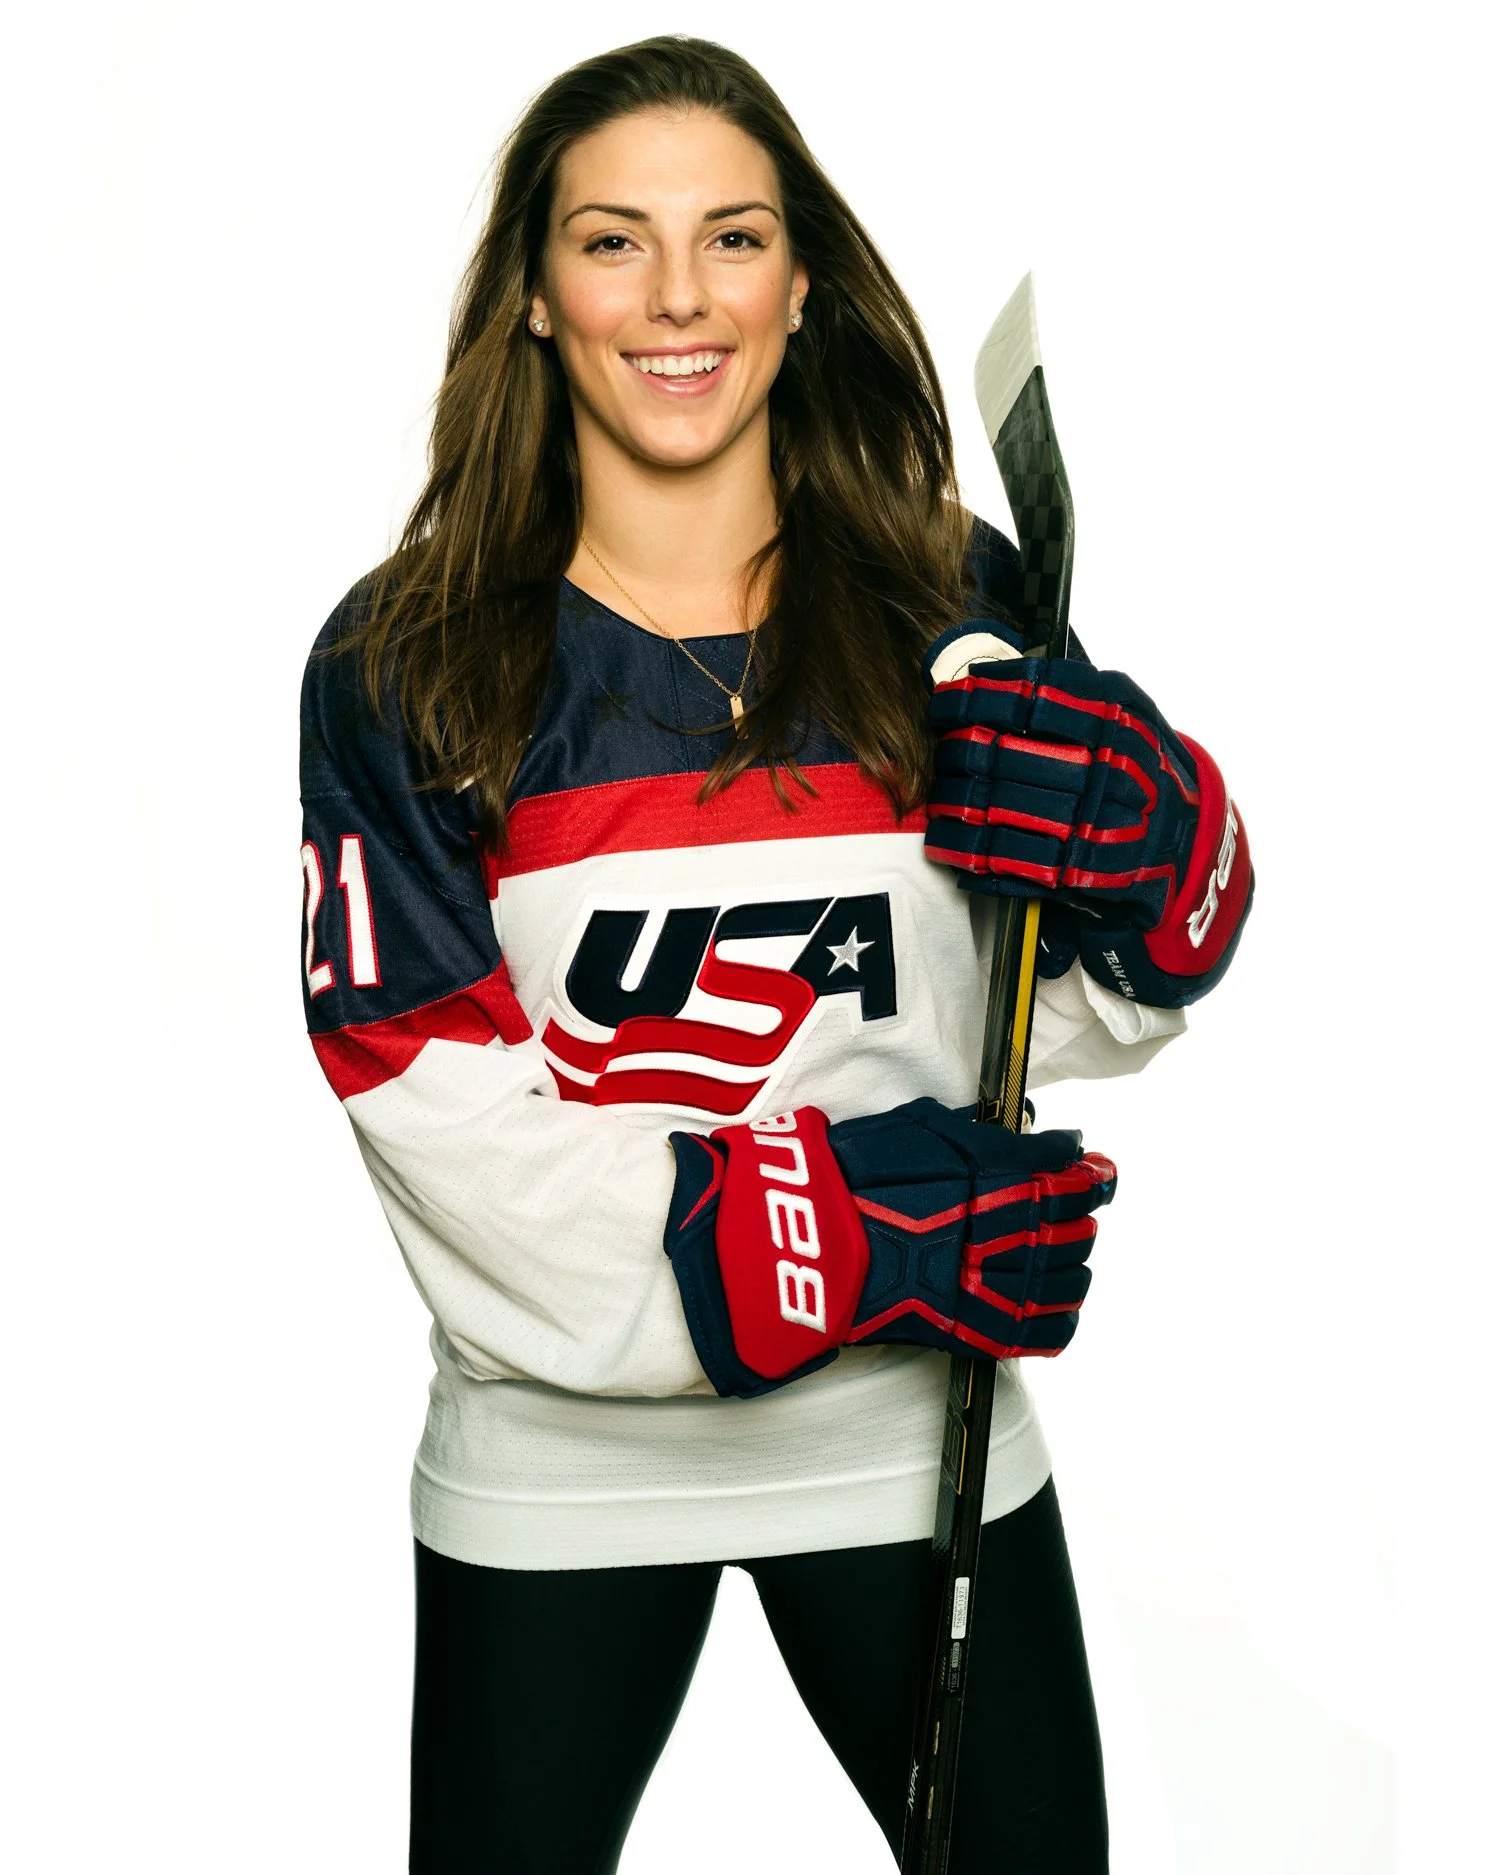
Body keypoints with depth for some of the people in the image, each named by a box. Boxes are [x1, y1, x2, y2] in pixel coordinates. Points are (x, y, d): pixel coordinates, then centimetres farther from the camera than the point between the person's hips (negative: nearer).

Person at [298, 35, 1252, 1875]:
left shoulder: (955, 611, 0)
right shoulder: (401, 666, -5)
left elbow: (1098, 1010, 5)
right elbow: (430, 1097, -12)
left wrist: (1147, 842, -18)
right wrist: (839, 1233, -21)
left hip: (918, 1435, 2)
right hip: (556, 1446, -1)